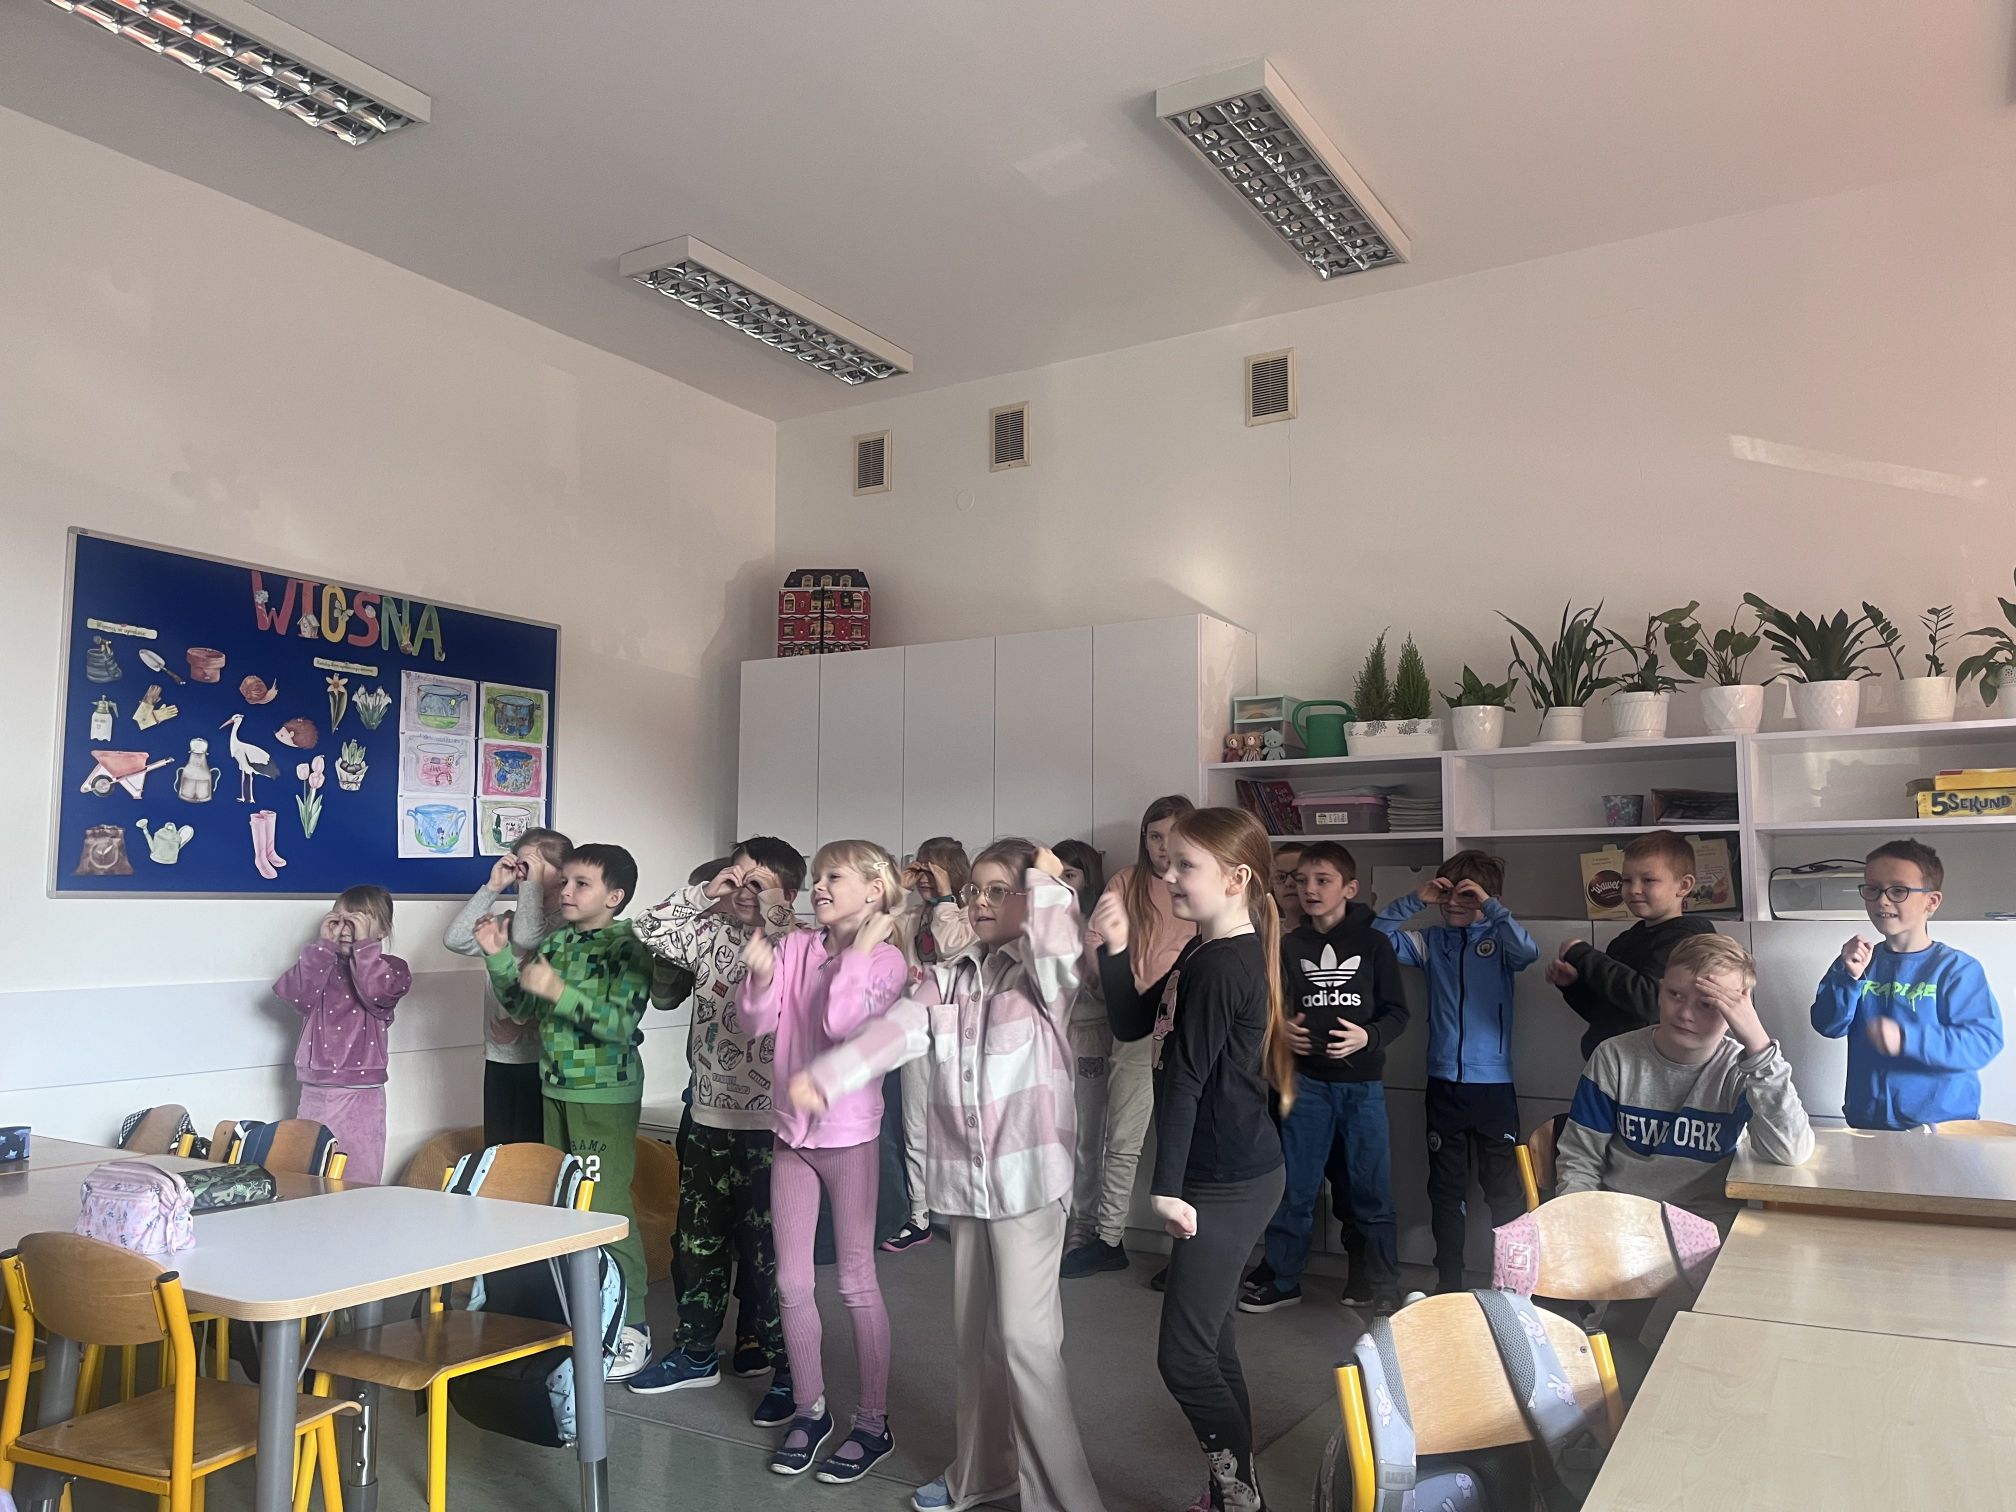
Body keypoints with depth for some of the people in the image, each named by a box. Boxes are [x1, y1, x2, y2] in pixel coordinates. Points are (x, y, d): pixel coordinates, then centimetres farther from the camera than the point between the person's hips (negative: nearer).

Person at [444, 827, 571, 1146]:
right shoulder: (506, 922, 14)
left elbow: (526, 937, -28)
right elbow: (455, 939, 2)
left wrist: (533, 882, -14)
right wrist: (493, 887, -1)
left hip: (540, 1058, -7)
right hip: (499, 1059, 7)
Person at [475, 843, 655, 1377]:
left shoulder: (627, 949, -13)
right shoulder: (554, 943, 8)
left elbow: (621, 1022, -23)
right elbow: (523, 1008, 15)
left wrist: (558, 991, -28)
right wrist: (498, 956, 3)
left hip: (607, 1094, -7)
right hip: (557, 1088, 7)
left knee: (606, 1208, -7)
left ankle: (631, 1326, 3)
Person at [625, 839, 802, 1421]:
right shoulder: (710, 934, 5)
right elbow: (648, 930, 4)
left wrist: (772, 914, -23)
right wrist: (704, 892, -5)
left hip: (768, 1125, -6)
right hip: (706, 1117, 6)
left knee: (768, 1247, 3)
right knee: (697, 1240, 17)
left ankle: (783, 1368, 18)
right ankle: (696, 1352, 35)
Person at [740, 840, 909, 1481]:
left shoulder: (886, 960, -10)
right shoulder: (796, 946, 2)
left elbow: (840, 1023, -23)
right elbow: (761, 1020, -3)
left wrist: (859, 948, -18)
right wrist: (761, 974, -21)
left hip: (849, 1134, -5)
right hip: (792, 1131, 5)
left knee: (856, 1282, 5)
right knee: (792, 1282, 12)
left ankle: (873, 1421, 20)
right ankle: (809, 1409, 29)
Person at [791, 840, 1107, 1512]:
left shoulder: (1042, 974, -5)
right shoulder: (946, 979, 8)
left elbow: (1061, 948, -30)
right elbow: (893, 1033, -7)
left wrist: (1049, 879, -14)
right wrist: (823, 1079, -22)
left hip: (1027, 1174, -6)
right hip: (964, 1179, 6)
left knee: (1026, 1337, -6)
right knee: (973, 1334, 17)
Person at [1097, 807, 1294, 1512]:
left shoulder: (1219, 966, -21)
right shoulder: (1208, 954, 9)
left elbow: (1184, 1082, -20)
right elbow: (1132, 1024, 11)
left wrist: (1167, 1186, -18)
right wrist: (1116, 950, -3)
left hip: (1227, 1183, -10)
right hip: (1229, 1174, 10)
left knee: (1184, 1357, -3)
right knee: (1211, 1344, 18)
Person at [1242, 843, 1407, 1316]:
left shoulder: (1374, 944, -2)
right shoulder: (1289, 945, 4)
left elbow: (1397, 1012, 0)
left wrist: (1367, 1037, -18)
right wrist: (1282, 1032, -9)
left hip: (1362, 1083, -2)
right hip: (1307, 1081, 2)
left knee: (1371, 1188, 5)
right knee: (1294, 1185, 8)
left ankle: (1385, 1286, 21)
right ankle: (1281, 1280, 21)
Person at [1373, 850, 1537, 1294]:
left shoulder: (1499, 939, -1)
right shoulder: (1432, 941, 6)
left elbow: (1529, 951, -22)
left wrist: (1490, 906, -21)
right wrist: (1414, 901, -9)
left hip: (1494, 1083, -3)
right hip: (1444, 1083, 3)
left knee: (1504, 1188, 4)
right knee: (1446, 1188, 12)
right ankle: (1447, 1282, 22)